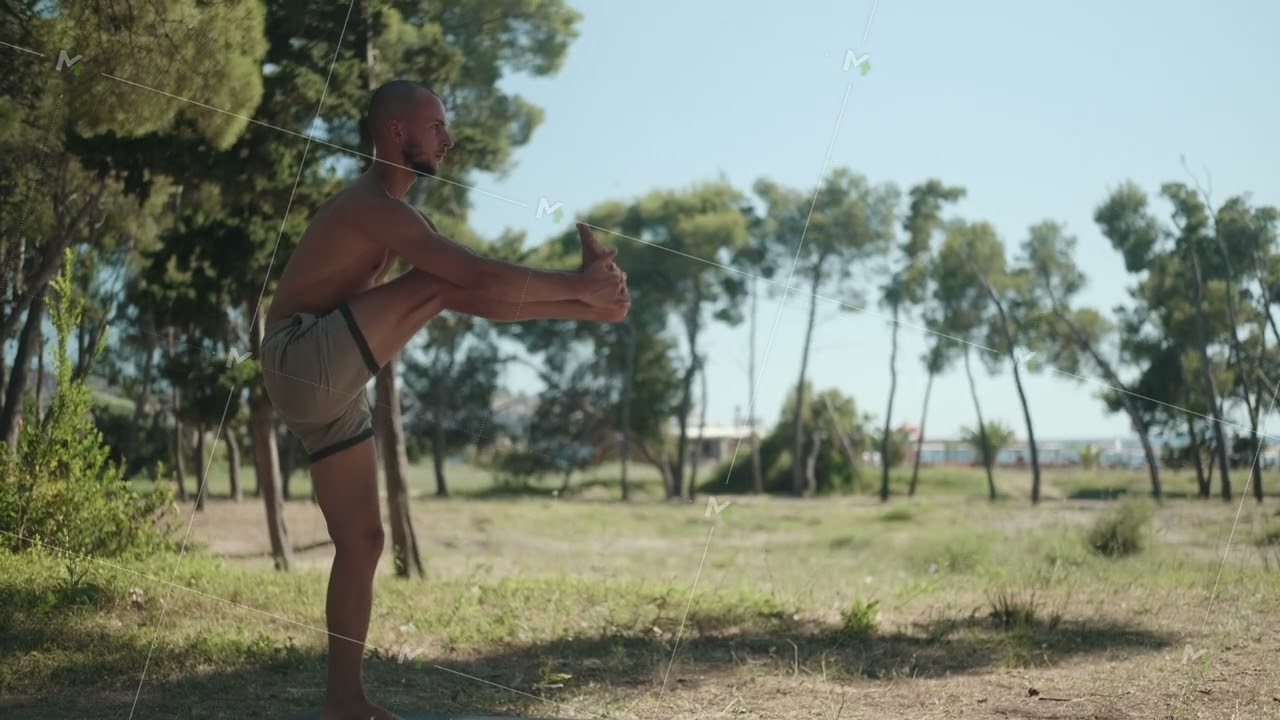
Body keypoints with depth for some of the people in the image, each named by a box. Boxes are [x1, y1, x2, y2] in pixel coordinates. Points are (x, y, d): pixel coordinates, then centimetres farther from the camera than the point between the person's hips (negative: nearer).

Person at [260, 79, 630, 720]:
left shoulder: (386, 212, 19)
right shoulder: (373, 206, -14)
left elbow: (474, 290, 18)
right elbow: (478, 274, -25)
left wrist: (578, 298, 9)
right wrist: (578, 285, -17)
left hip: (327, 393, 10)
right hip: (303, 361, -10)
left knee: (362, 542, 8)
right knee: (442, 284, -20)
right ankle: (594, 306, -11)